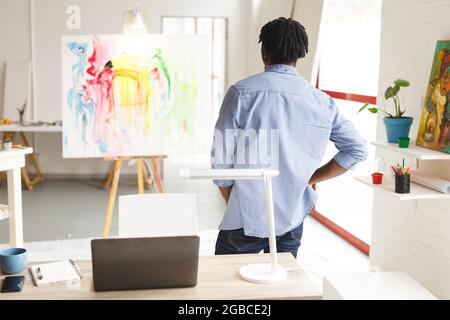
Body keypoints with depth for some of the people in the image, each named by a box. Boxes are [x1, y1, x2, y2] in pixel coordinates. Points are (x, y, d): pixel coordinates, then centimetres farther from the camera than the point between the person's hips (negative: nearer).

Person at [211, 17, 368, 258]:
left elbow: (221, 161, -9)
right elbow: (357, 149, 5)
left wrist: (234, 204, 7)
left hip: (248, 219, -3)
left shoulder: (242, 92, -9)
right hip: (292, 220, 4)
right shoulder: (322, 102, 2)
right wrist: (312, 178, 11)